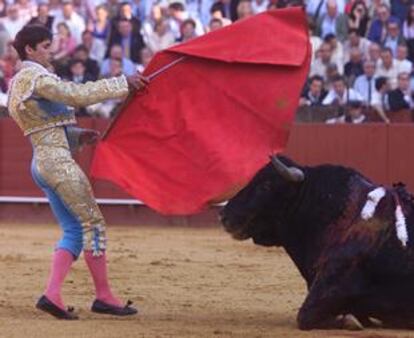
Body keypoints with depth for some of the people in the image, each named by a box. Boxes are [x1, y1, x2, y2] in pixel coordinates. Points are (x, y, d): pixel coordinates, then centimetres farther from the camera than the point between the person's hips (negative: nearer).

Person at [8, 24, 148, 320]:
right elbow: (78, 95, -22)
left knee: (74, 230, 9)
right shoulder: (36, 77, -11)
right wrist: (123, 84, -21)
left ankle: (52, 295, -3)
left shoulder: (19, 84, 20)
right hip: (58, 161, -10)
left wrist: (79, 136, 9)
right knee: (93, 223, -4)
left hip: (41, 164, 10)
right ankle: (104, 296, 0)